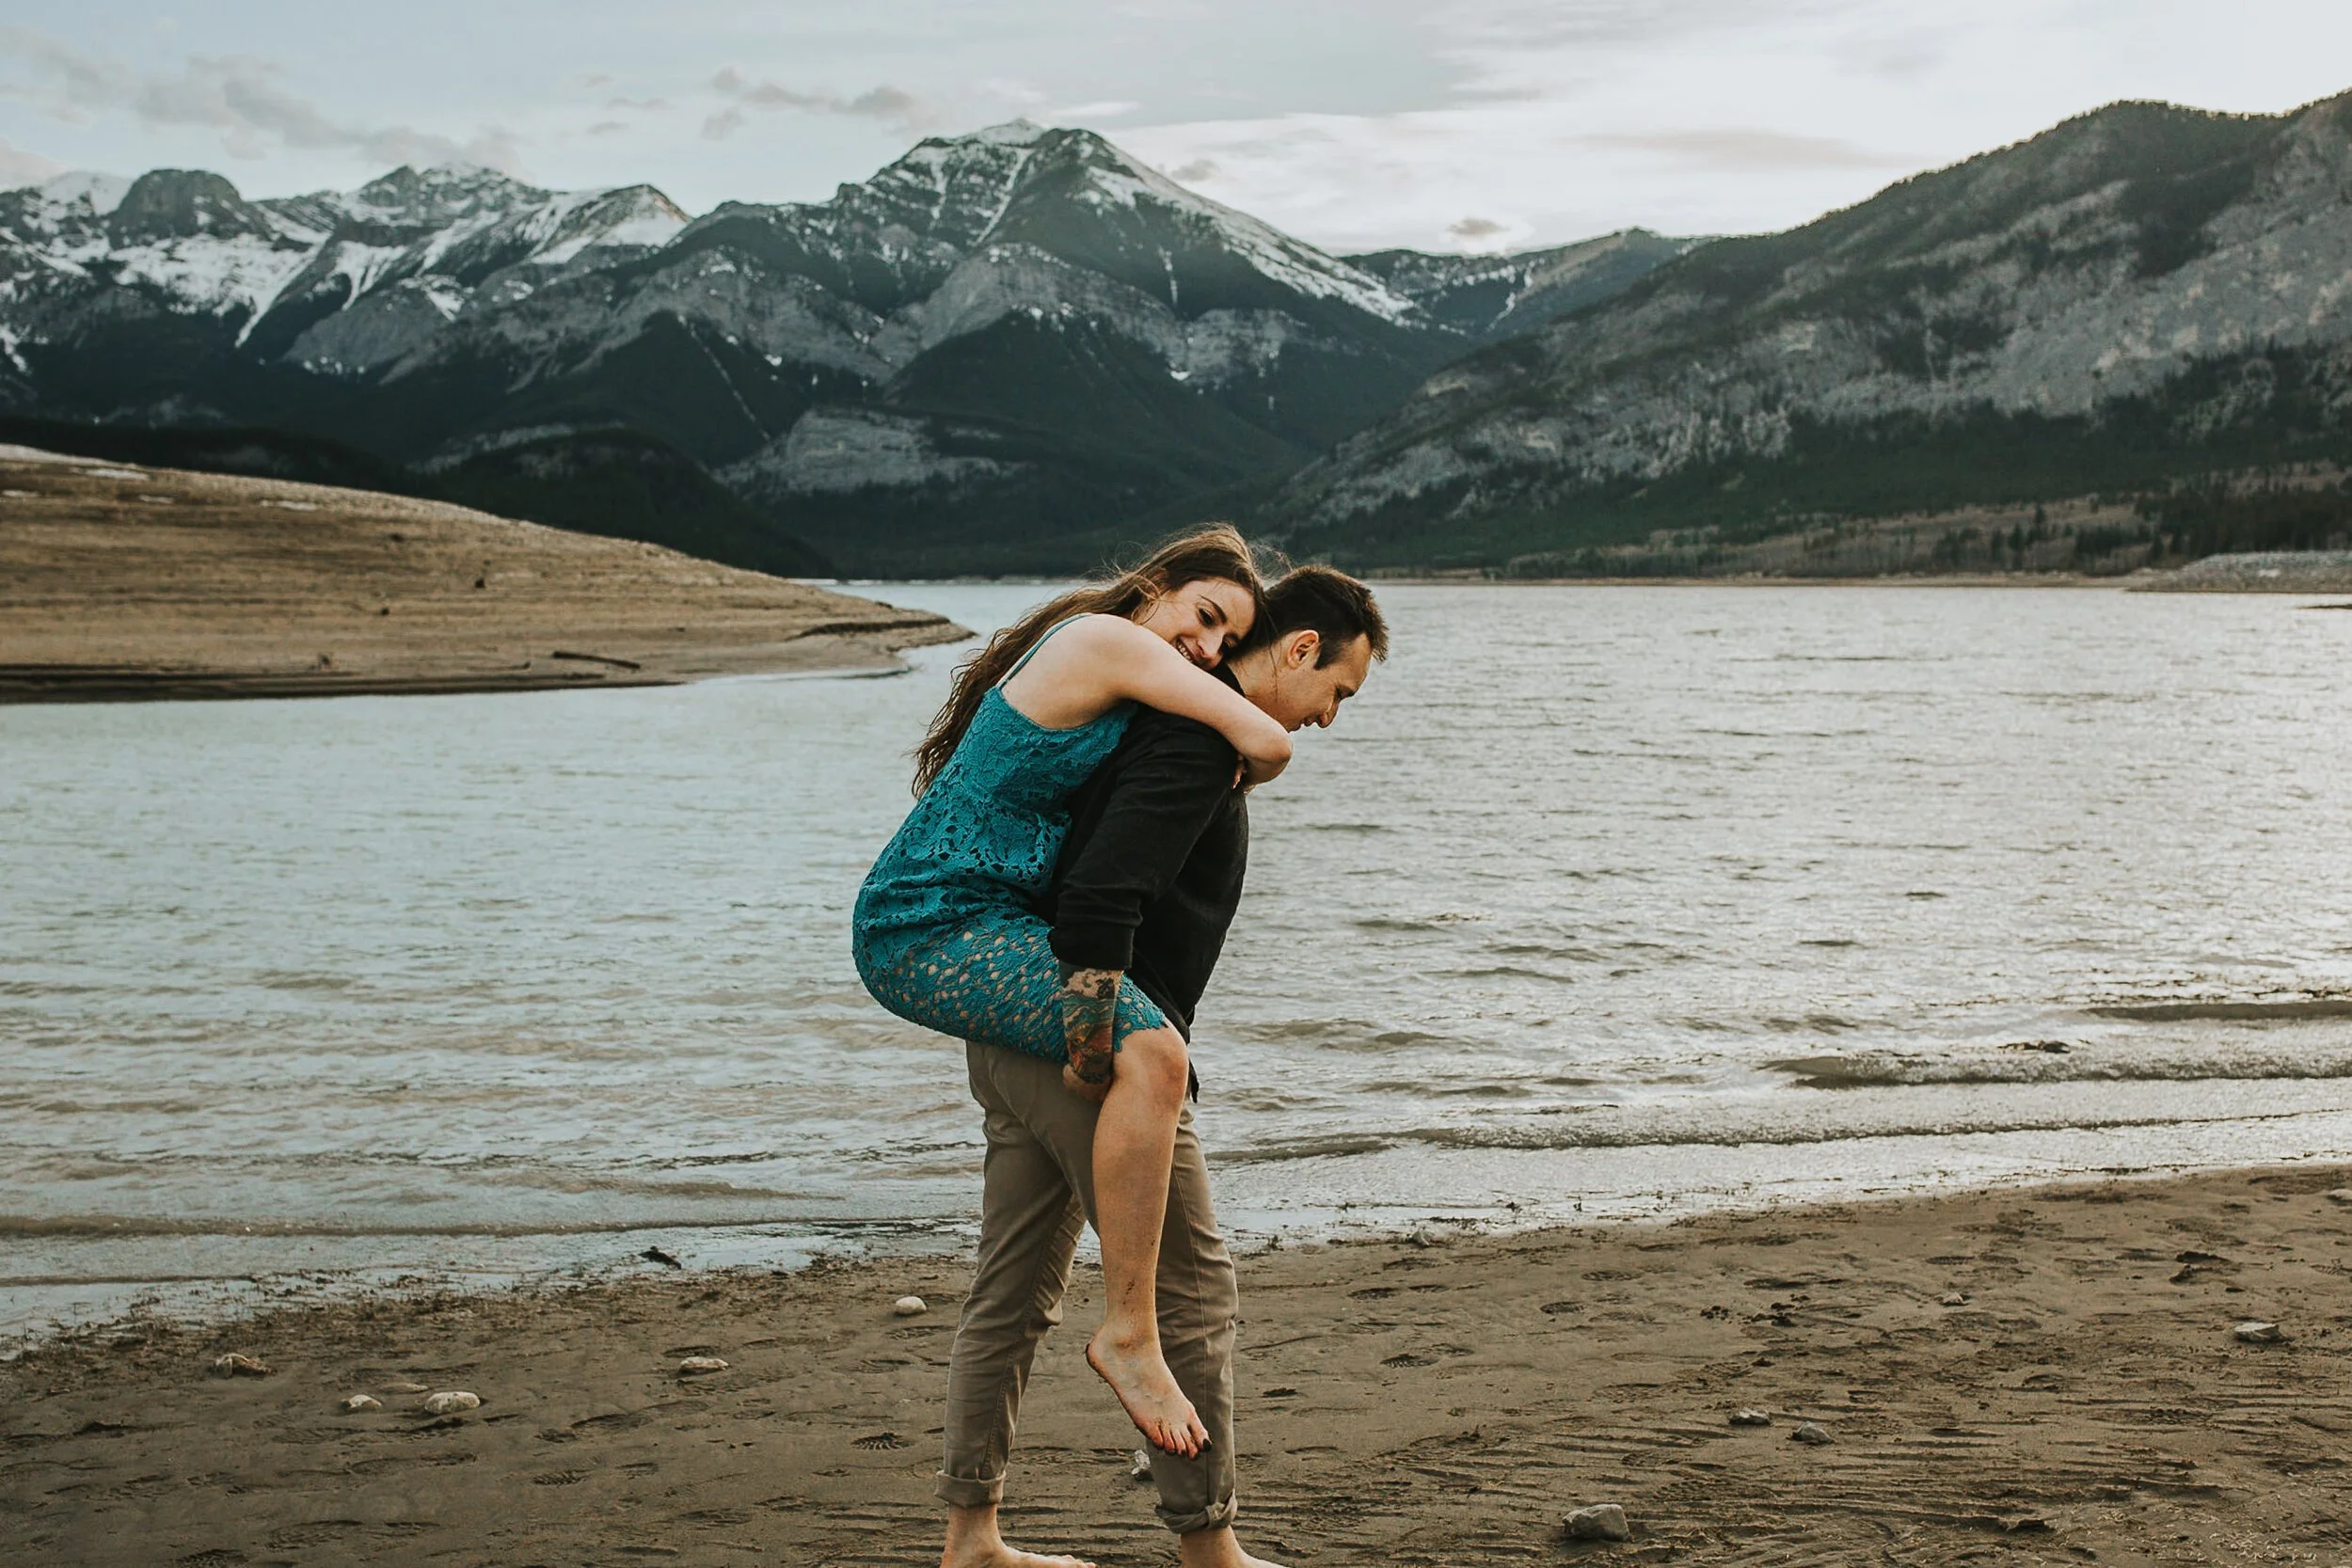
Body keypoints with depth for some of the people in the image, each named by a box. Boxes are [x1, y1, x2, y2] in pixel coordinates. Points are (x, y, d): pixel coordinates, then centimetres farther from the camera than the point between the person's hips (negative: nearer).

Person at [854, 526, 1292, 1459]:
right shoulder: (1109, 639, -10)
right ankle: (1127, 1332, -22)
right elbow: (1267, 743, -13)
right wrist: (1227, 783, 8)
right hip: (932, 932, -11)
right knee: (1148, 1051, -30)